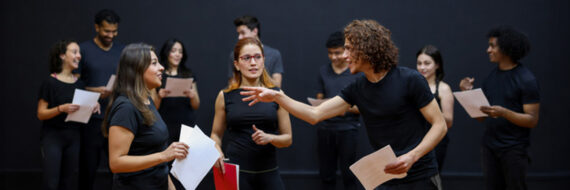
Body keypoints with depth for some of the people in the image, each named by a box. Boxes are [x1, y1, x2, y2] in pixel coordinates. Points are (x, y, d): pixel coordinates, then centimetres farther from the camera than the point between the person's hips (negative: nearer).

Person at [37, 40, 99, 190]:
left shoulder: (79, 83, 8)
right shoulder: (50, 82, -7)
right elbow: (41, 114, -8)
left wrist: (92, 107, -2)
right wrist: (61, 108, -23)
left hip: (73, 137, 5)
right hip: (53, 136, -5)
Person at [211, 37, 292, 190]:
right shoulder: (225, 96, 3)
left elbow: (288, 138, 7)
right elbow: (216, 134, 13)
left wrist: (269, 138, -13)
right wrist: (217, 149, -8)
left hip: (268, 173, 1)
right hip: (235, 171, -1)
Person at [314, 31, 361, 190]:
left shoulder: (357, 73, -2)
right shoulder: (323, 71, 11)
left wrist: (348, 109, -20)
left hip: (347, 128, -4)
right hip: (325, 128, 4)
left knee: (348, 176, -1)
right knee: (326, 175, 8)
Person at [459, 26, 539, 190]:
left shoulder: (526, 79, -9)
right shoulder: (491, 76, 10)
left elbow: (532, 120, -13)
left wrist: (503, 113, -26)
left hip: (514, 148, -6)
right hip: (489, 146, 6)